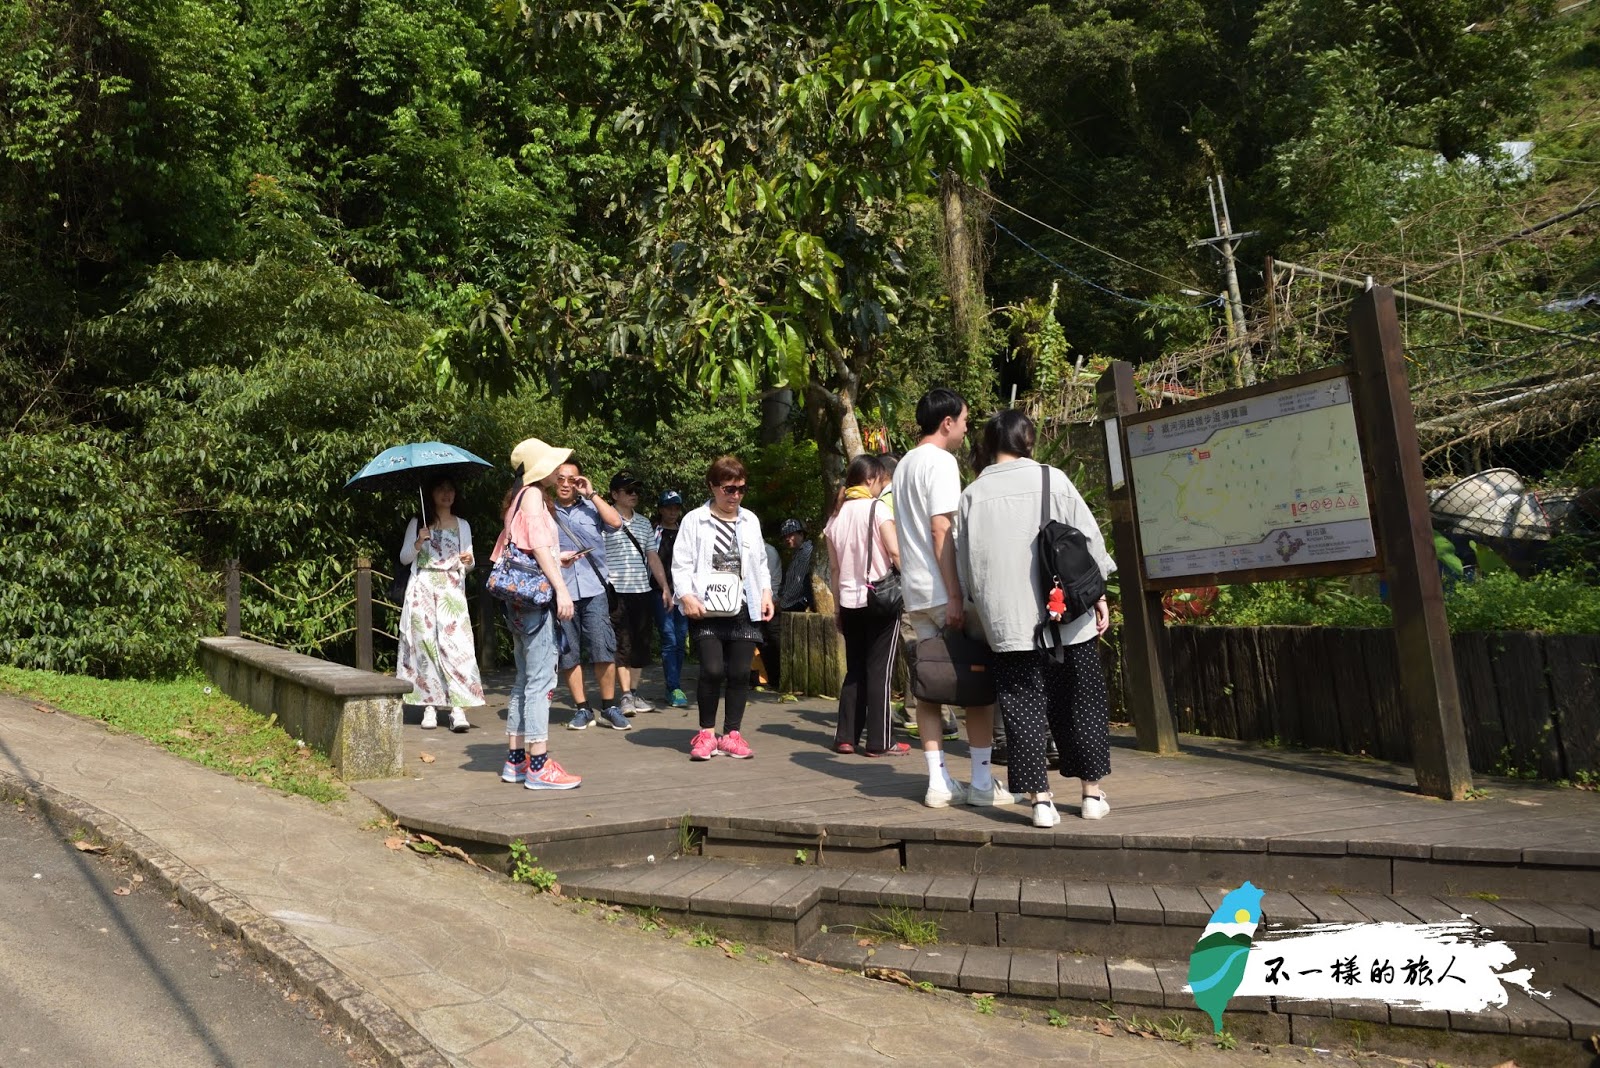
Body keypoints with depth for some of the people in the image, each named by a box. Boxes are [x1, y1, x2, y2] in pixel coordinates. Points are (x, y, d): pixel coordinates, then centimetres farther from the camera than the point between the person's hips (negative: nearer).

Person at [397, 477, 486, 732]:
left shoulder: (462, 525, 14)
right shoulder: (417, 523, 9)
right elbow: (404, 558, 8)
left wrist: (468, 561, -8)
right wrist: (418, 543, -9)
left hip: (452, 591, 0)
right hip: (423, 589, 0)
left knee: (456, 643, -12)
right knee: (425, 642, -4)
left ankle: (458, 708, -16)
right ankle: (429, 706, 2)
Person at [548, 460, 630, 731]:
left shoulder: (590, 507, 11)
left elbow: (615, 522, -5)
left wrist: (591, 494, -2)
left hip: (593, 589, 0)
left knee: (604, 650, -4)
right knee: (569, 653, 5)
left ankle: (609, 708, 8)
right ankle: (582, 709, 16)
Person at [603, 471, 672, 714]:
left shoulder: (644, 523, 17)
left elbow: (652, 557, 19)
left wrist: (664, 587, 14)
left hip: (643, 591, 6)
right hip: (617, 592, -6)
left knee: (641, 644, 8)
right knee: (622, 645, -4)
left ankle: (634, 693, 17)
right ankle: (626, 696, 1)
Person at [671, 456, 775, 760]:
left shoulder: (750, 520, 14)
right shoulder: (694, 520, 1)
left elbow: (760, 562, 19)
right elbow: (681, 565, -3)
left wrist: (766, 593, 8)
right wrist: (687, 596, -15)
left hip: (744, 608, 4)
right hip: (707, 609, -4)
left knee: (740, 672, 3)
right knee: (712, 669, -11)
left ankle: (732, 734, 14)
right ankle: (706, 733, 8)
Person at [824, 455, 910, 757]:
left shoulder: (836, 516, 11)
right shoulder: (877, 508, -6)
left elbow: (834, 568, 12)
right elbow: (896, 553, -16)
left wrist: (837, 607, 16)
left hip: (849, 602, 6)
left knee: (855, 670, 13)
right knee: (879, 671, -1)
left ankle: (846, 737, 13)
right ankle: (879, 741, 3)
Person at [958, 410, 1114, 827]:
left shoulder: (972, 495, 2)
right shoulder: (1052, 480, -1)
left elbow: (966, 565, 6)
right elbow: (1088, 539, 1)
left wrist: (981, 611, 18)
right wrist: (1098, 595, 11)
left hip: (1007, 621, 0)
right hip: (1067, 616, 0)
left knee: (1024, 710, 5)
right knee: (1081, 704, 13)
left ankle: (1041, 800, 4)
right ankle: (1092, 793, 22)